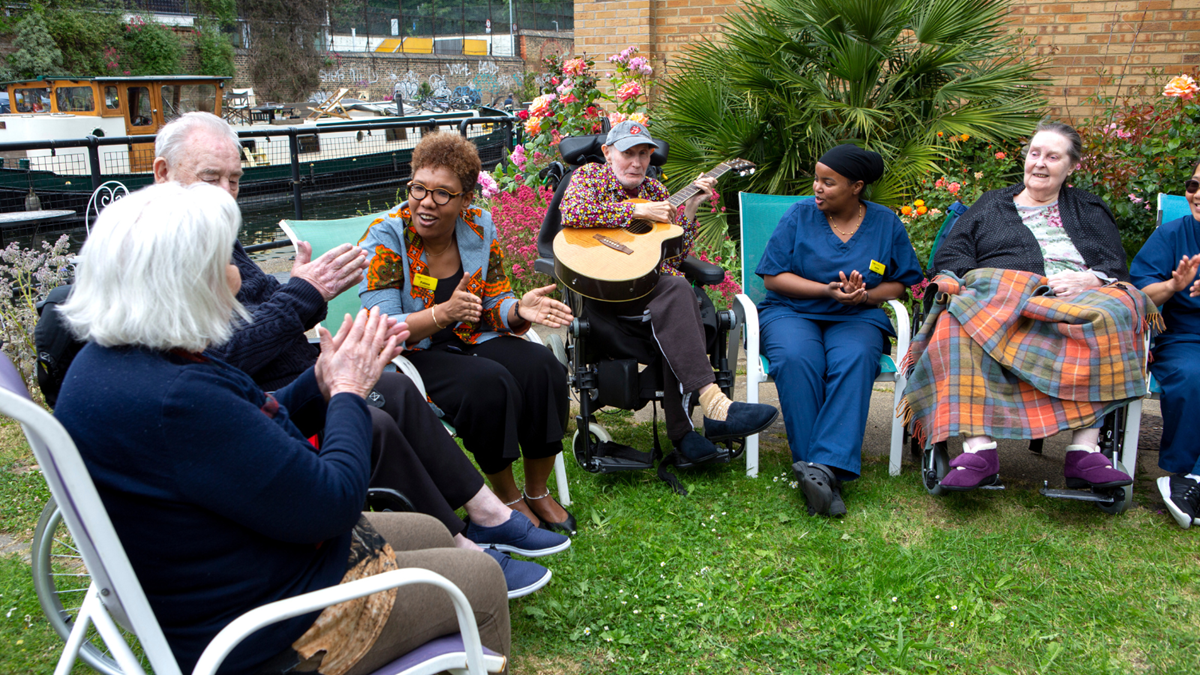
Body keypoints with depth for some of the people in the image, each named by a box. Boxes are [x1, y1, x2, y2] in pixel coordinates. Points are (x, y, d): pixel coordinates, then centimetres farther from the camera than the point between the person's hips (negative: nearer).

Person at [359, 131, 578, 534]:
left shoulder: (480, 226, -1)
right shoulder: (384, 237, -14)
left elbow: (494, 304, 6)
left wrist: (519, 309, -19)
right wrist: (443, 314, -36)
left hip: (470, 341, 5)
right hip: (411, 355, -5)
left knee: (542, 367, -22)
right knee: (489, 384, -32)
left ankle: (538, 492, -4)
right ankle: (507, 498, -8)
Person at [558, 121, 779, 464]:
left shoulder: (655, 190, 21)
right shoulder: (589, 175, 11)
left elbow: (675, 256, 15)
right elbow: (572, 213, -15)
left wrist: (690, 208, 4)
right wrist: (636, 211, -11)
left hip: (654, 288, 4)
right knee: (676, 291, -32)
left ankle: (681, 429, -32)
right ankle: (711, 401, -44)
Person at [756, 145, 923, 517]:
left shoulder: (886, 224, 9)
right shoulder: (799, 215, 4)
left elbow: (900, 282, 10)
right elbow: (773, 277, -1)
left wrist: (864, 295, -11)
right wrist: (827, 290, -13)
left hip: (856, 318, 1)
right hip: (792, 312, -1)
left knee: (855, 361, -35)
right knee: (796, 359, -35)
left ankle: (827, 466, -44)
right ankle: (815, 470, -35)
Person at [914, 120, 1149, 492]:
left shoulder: (1091, 211, 30)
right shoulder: (990, 206, 29)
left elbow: (1117, 269, 15)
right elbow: (949, 258, 13)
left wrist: (1089, 280, -9)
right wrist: (985, 283, -7)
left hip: (1081, 300, 1)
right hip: (1000, 299, -1)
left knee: (1111, 315, -37)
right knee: (963, 324, -38)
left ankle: (1085, 451, -42)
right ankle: (978, 448, -47)